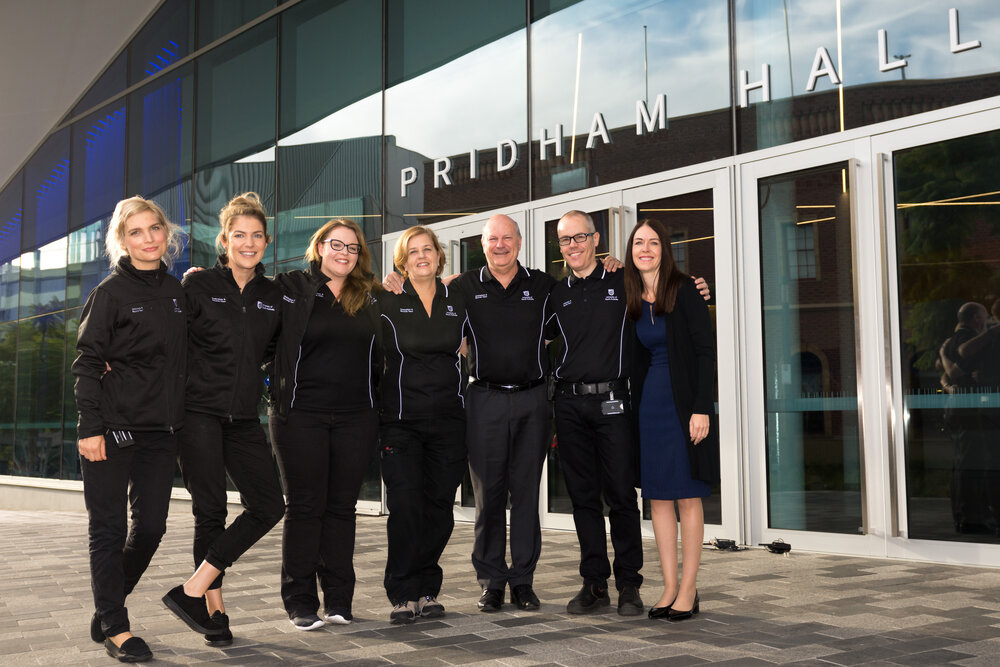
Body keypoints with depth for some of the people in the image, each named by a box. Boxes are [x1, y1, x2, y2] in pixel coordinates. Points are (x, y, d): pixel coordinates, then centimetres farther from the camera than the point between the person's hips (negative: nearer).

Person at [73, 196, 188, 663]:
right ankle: (115, 628, 12)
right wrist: (90, 427, -14)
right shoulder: (111, 292, -5)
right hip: (114, 428, -5)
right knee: (109, 529, 1)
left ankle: (106, 611, 25)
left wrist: (182, 422, 13)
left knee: (151, 525, 6)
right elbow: (87, 363, -7)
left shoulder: (177, 291, 11)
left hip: (160, 431, 5)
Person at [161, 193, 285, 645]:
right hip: (199, 411, -5)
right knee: (211, 510, -1)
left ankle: (192, 590, 4)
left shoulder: (272, 296, 10)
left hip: (243, 417, 5)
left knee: (268, 506, -2)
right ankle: (214, 608, 12)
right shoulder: (198, 285, -2)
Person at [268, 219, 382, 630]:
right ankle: (300, 603, 11)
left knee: (342, 507, 8)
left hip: (356, 418, 3)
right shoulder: (290, 288, 2)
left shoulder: (369, 298, 12)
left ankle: (339, 600, 16)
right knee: (305, 507, 2)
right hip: (302, 415, -3)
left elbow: (378, 356, 18)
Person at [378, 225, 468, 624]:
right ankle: (403, 594, 1)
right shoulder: (387, 301, 2)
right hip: (402, 419, -3)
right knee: (405, 505, -9)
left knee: (439, 507, 4)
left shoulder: (456, 301, 11)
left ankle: (427, 589, 16)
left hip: (448, 417, 3)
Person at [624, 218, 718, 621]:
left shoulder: (684, 290, -7)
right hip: (649, 402, 6)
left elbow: (706, 350, -10)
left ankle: (689, 589, 7)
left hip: (684, 402, -5)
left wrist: (702, 408, -16)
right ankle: (670, 586, 15)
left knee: (688, 496, 0)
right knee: (657, 496, 7)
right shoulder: (630, 299, 8)